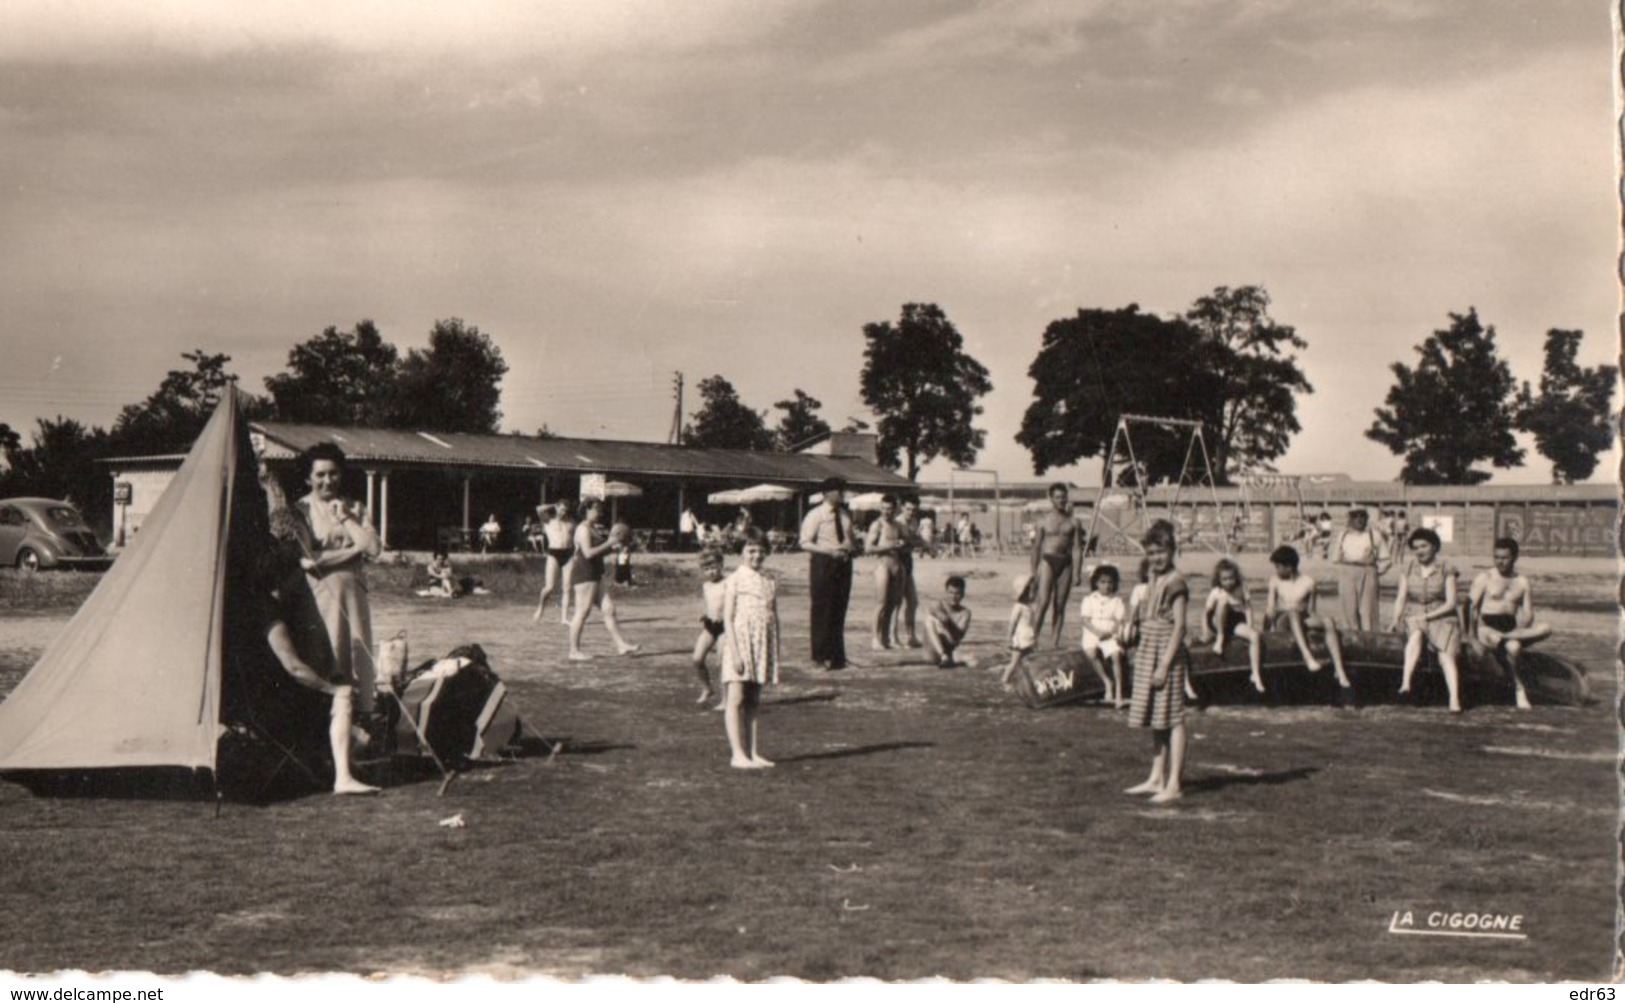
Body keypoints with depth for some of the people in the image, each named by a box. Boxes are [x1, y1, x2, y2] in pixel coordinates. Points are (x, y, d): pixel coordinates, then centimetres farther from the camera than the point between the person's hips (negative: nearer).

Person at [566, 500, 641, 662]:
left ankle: (621, 645, 9)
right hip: (584, 574, -10)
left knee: (608, 609, 8)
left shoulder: (593, 529, 20)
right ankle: (574, 651, -2)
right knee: (582, 612, -7)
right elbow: (588, 553, -22)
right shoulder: (583, 529, -11)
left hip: (594, 575, 10)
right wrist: (609, 543, -19)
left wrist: (613, 546, 7)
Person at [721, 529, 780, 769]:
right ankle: (738, 754, -7)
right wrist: (735, 653, -16)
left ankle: (751, 752, 11)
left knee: (753, 701, 8)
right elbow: (728, 619, -9)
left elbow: (774, 618, 14)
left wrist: (776, 654, 10)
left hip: (762, 646, 5)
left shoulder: (769, 582, 11)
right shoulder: (735, 580, -5)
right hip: (740, 643, -5)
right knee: (736, 698, -6)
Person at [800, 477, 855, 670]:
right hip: (823, 563, -6)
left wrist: (849, 550, -1)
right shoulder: (815, 515, -6)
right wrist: (830, 551, -19)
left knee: (839, 611, 8)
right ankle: (821, 657, 2)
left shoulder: (846, 515, 13)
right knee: (822, 611, -4)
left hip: (843, 563, 6)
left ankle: (837, 657, 15)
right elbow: (805, 543, -10)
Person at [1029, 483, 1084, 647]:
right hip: (1048, 561, -3)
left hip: (1066, 563, 3)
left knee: (1060, 605, 4)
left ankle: (1056, 642, 8)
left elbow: (1077, 549, 5)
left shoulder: (1072, 522, 8)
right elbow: (1036, 547, 4)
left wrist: (1077, 572, -3)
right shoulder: (1044, 521, 3)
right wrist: (1034, 572, 0)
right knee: (1043, 603, -15)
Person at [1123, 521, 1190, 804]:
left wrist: (1164, 665, -19)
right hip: (1148, 653, 9)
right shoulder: (1154, 581, 14)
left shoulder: (1176, 582, -12)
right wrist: (1140, 653, 15)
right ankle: (1156, 779, 20)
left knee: (1172, 717, -5)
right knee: (1155, 719, 12)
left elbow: (1179, 626, -16)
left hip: (1167, 653, -9)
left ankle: (1174, 784, -3)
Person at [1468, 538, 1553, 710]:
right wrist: (1472, 637, -15)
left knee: (1545, 629, -25)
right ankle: (1519, 689, -20)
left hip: (1512, 628, 4)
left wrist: (1521, 630, -13)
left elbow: (1528, 614, 11)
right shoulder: (1484, 579, 6)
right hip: (1487, 627, -4)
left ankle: (1504, 638, -33)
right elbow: (1471, 607, -2)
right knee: (1513, 646, -38)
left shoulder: (1522, 582, 16)